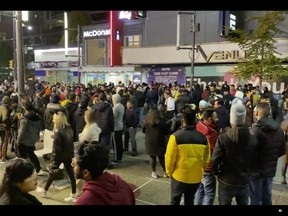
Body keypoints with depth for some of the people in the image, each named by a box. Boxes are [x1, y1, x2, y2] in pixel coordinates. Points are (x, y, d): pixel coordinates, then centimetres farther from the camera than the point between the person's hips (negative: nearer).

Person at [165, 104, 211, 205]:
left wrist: (169, 172, 4)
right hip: (196, 177, 3)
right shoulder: (203, 138, -9)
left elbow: (169, 158, -14)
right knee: (190, 201, 22)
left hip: (179, 176, -2)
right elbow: (206, 159, 1)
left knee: (175, 201, 18)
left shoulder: (175, 136, -19)